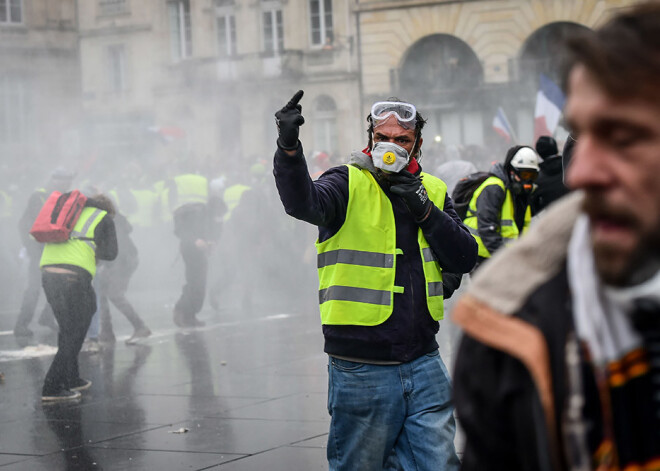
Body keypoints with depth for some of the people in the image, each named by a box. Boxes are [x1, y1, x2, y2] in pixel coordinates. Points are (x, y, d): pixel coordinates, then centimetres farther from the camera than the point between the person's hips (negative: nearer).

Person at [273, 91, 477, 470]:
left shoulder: (433, 192, 11)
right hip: (362, 368, -4)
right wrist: (289, 147, -41)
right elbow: (304, 203, -24)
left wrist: (424, 211, -9)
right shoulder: (349, 184, -3)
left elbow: (465, 259, 3)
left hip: (424, 366, 4)